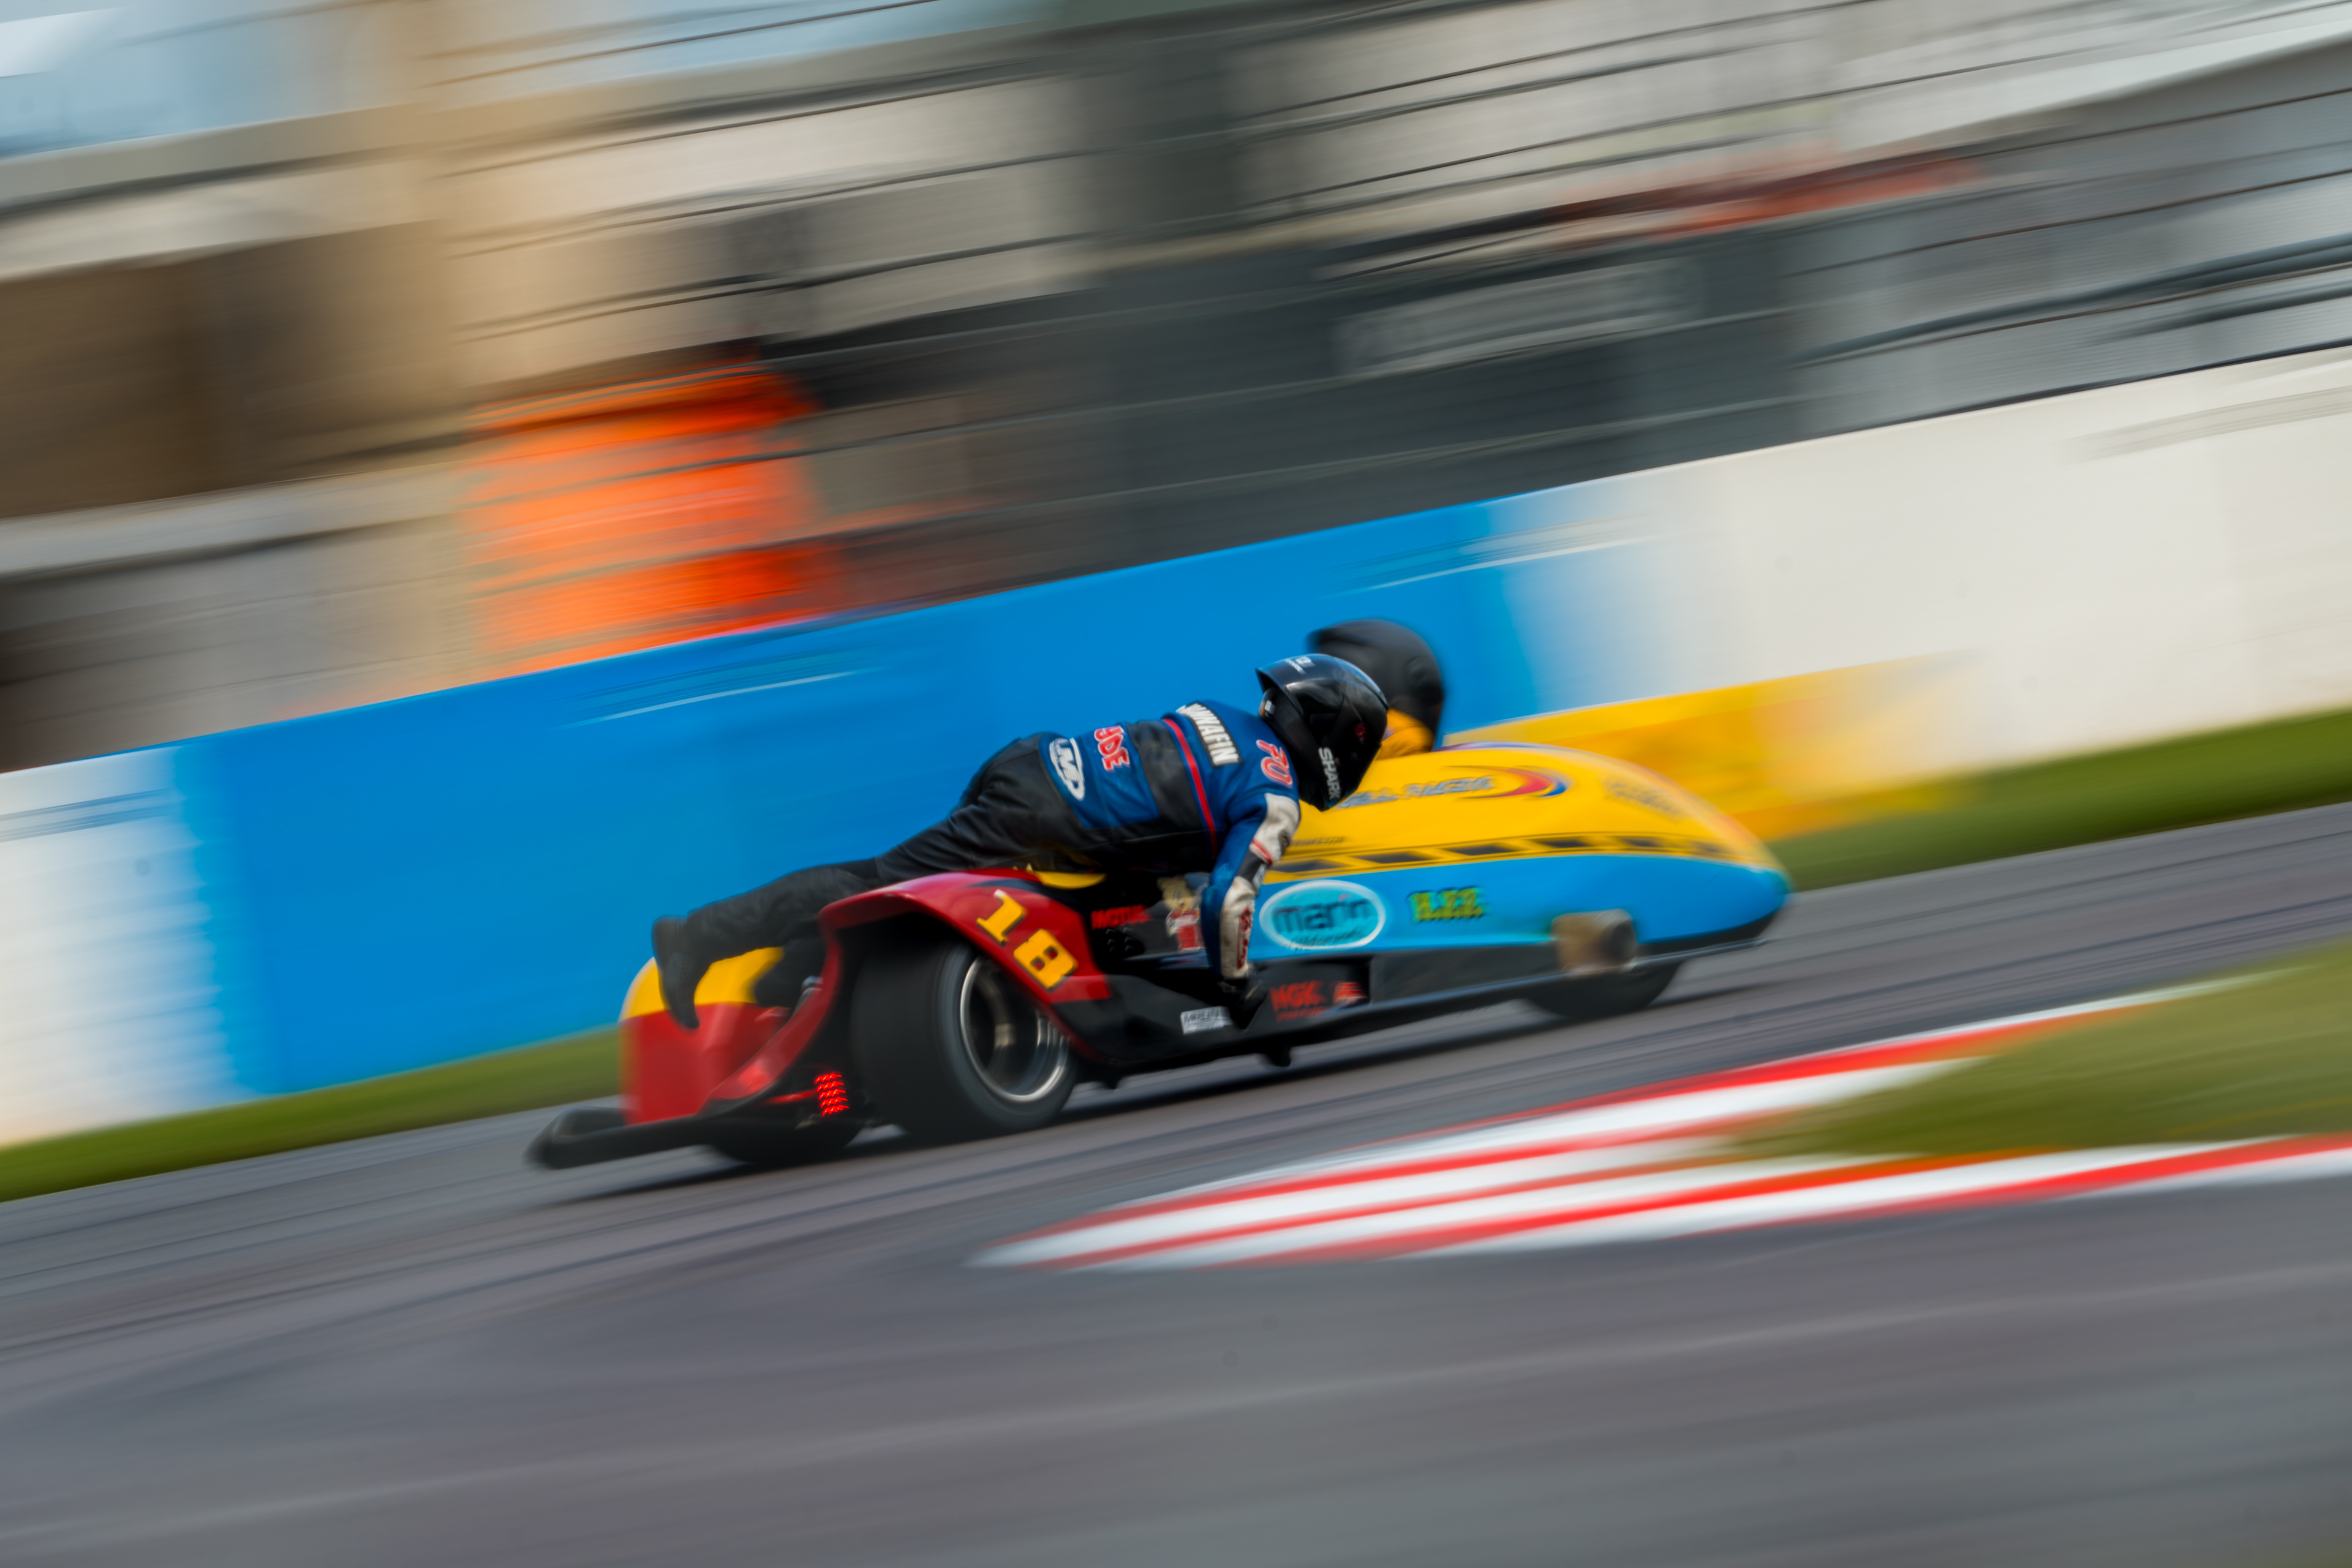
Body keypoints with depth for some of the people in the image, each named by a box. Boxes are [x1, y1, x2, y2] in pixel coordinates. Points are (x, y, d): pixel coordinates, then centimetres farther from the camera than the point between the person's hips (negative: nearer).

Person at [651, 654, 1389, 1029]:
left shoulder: (1218, 715, 22)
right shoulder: (1274, 804, -2)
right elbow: (1226, 900, -9)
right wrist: (1234, 979, 7)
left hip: (1026, 758, 7)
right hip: (1034, 822, -7)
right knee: (885, 882, -8)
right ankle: (702, 936, -12)